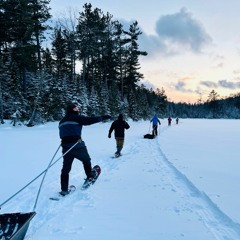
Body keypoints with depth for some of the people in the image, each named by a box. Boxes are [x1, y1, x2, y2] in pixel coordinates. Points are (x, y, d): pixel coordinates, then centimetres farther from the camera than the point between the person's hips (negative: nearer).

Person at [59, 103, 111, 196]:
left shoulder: (62, 121, 16)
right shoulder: (76, 118, -6)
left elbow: (61, 134, 20)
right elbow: (90, 120, -10)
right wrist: (103, 117, -2)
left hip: (66, 148, 6)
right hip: (77, 146, -5)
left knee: (66, 168, 7)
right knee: (86, 161, 21)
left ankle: (64, 190, 6)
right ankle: (89, 177, 34)